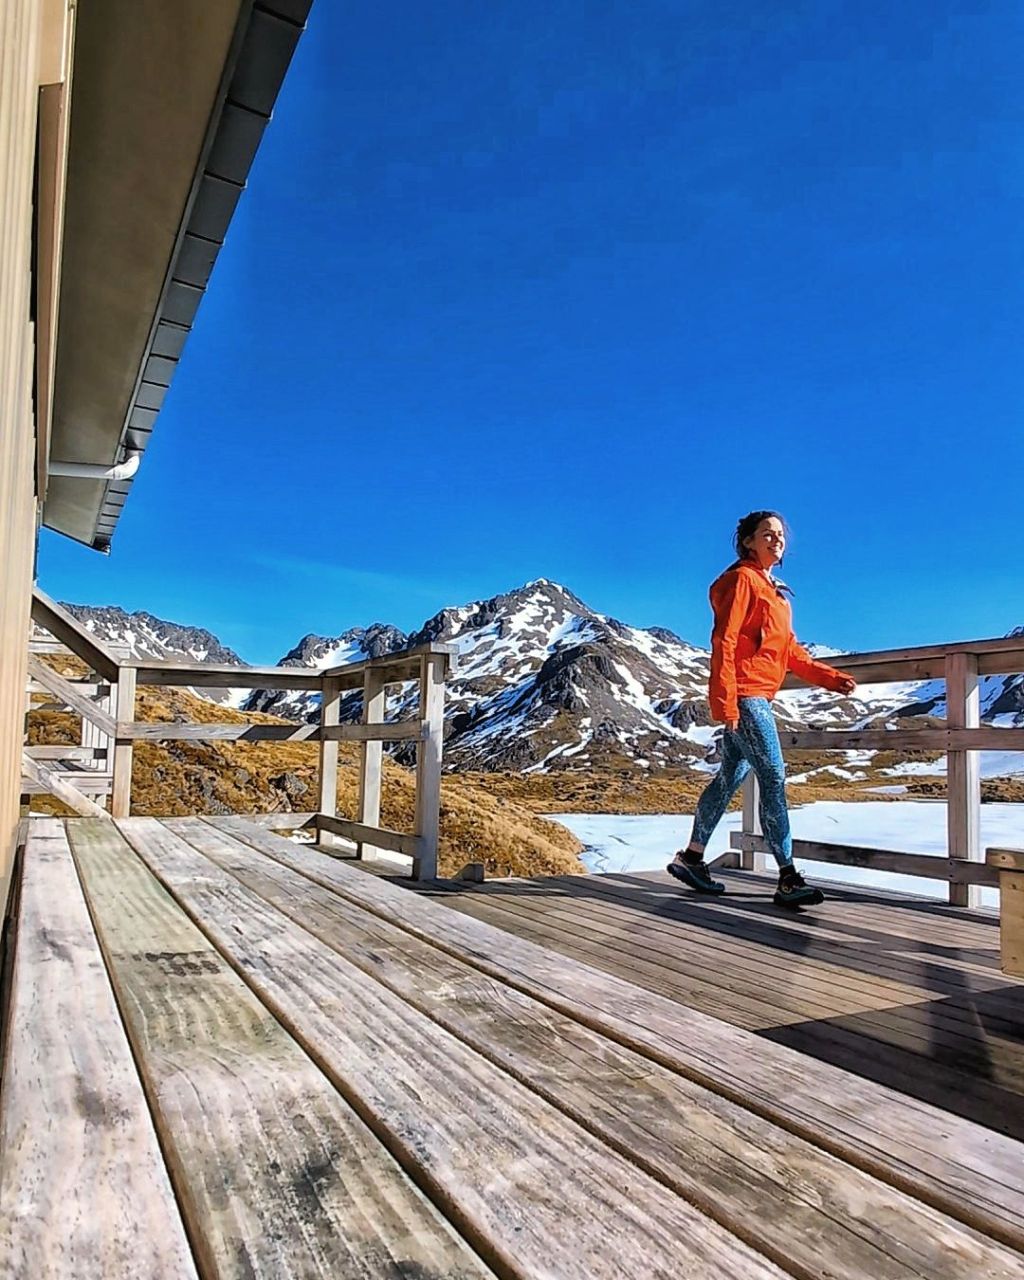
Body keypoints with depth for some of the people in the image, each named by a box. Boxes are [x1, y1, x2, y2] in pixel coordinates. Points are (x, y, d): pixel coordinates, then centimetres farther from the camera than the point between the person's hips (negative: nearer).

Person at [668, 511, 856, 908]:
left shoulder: (774, 591, 21)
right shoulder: (741, 579, -7)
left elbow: (789, 650, 22)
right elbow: (724, 641, -16)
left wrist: (830, 678, 13)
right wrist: (724, 700, -23)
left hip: (757, 697, 10)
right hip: (743, 694, -10)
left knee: (730, 776, 12)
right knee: (773, 777, -11)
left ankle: (691, 858, 22)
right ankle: (788, 879, -8)